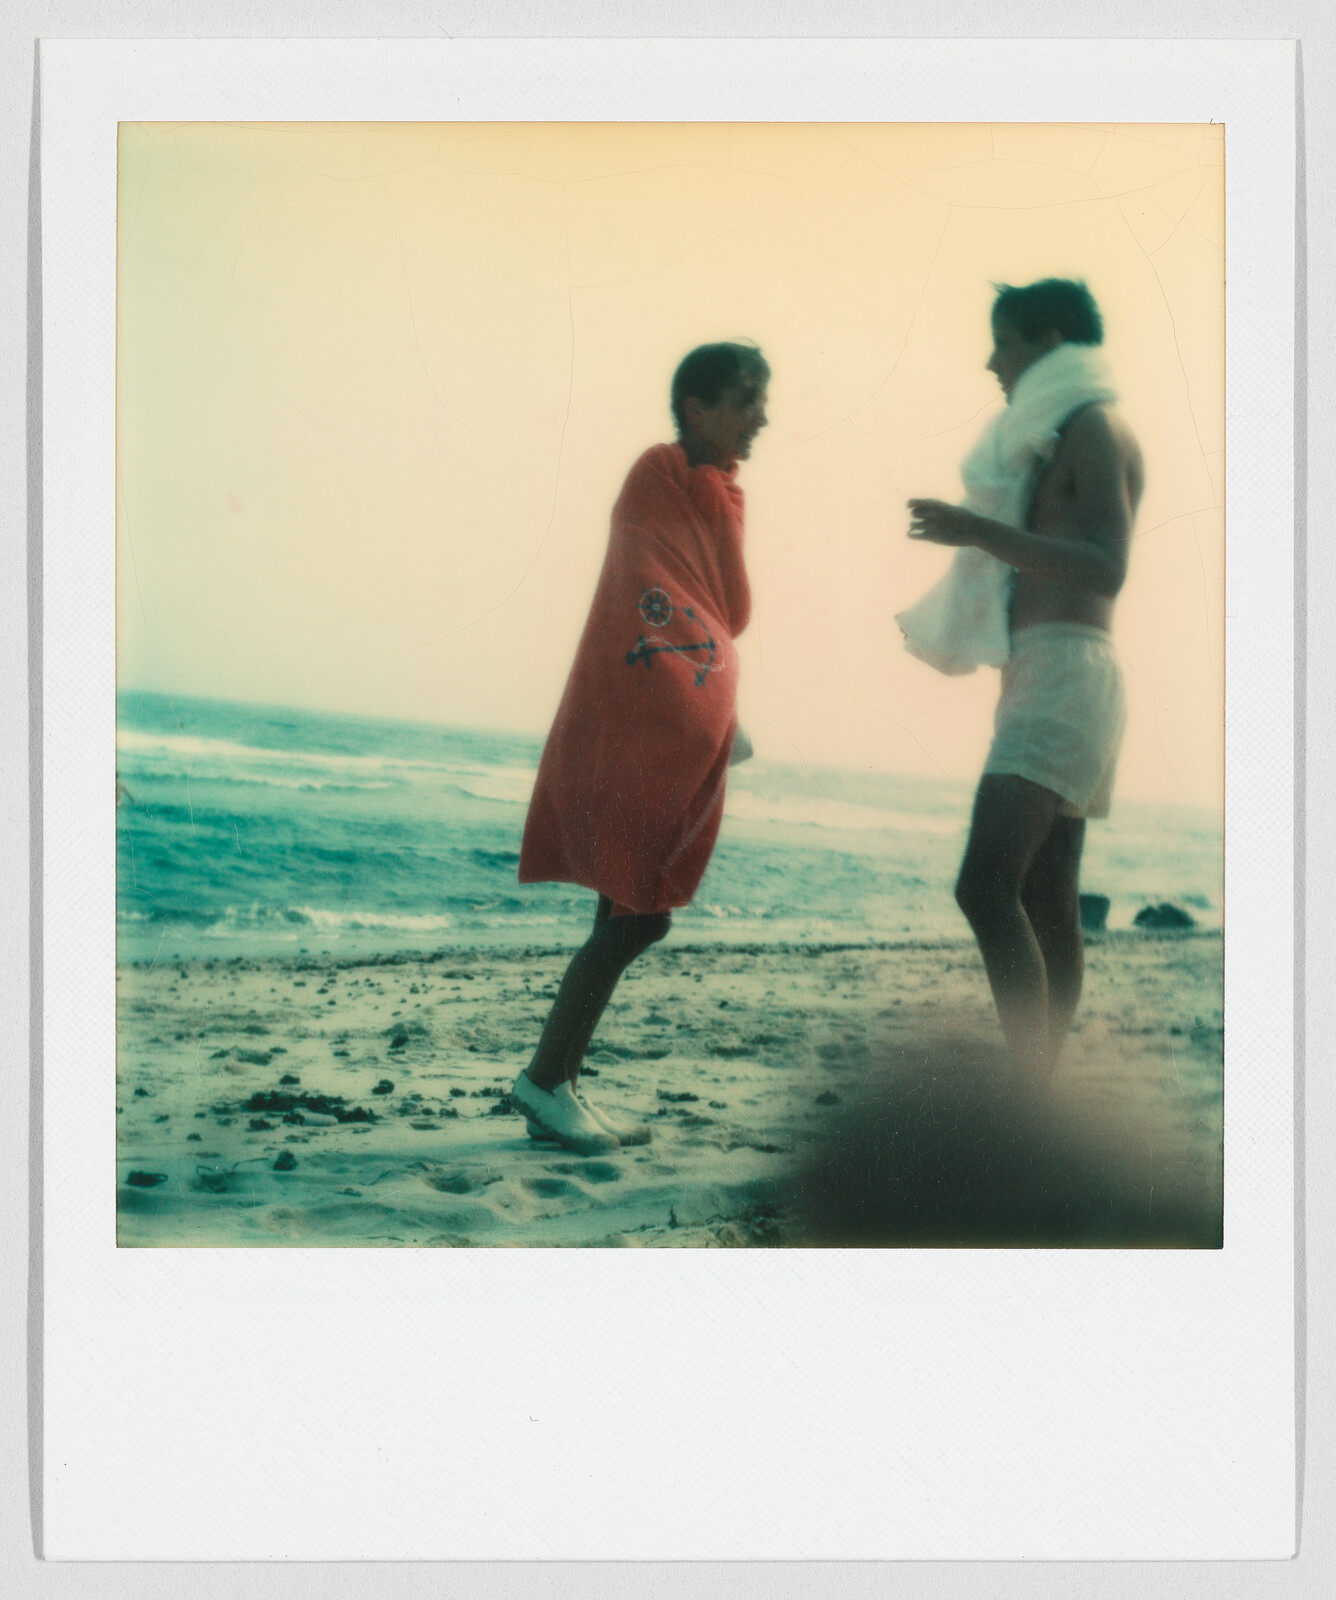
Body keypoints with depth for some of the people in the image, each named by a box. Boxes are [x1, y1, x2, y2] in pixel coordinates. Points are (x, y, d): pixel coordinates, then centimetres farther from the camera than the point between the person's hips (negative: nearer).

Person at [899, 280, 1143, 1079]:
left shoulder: (1092, 427, -6)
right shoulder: (1069, 437, 23)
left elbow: (1107, 567, -19)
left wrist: (980, 530, -27)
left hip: (1062, 673, -11)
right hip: (1044, 676, 11)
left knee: (987, 885, -22)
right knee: (1047, 904, 7)